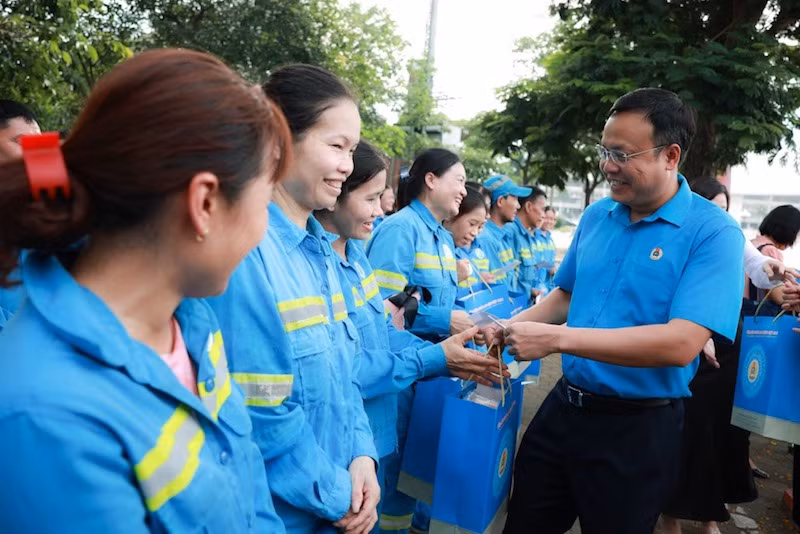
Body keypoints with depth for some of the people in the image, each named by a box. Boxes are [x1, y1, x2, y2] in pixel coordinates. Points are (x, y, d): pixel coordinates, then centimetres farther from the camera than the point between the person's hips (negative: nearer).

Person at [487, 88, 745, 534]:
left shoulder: (713, 232, -16)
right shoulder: (596, 216, 3)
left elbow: (682, 343, -27)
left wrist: (557, 338, -30)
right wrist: (512, 325, -5)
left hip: (638, 427, -5)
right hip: (564, 405, 6)